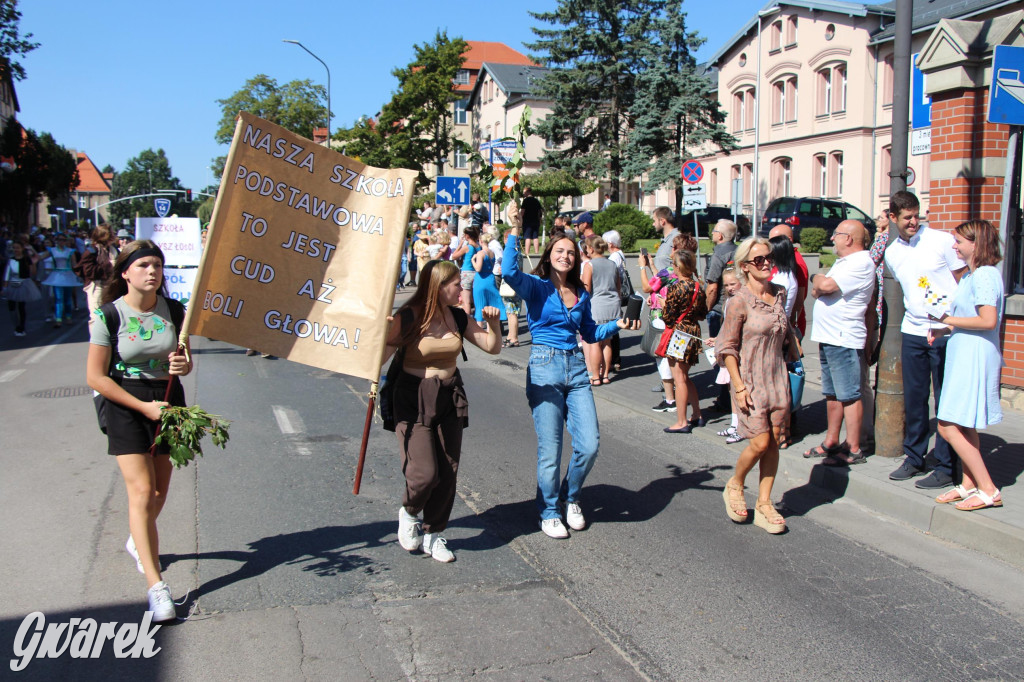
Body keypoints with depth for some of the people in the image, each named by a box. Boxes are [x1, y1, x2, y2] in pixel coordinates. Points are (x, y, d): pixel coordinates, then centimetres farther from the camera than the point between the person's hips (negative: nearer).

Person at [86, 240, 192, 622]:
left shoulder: (173, 311, 1)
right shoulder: (109, 315, -10)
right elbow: (95, 377, -10)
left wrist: (183, 365, -15)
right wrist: (144, 406, -15)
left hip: (169, 400, 4)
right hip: (126, 406, -4)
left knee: (160, 489, 13)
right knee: (141, 491, -11)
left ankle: (139, 542, 45)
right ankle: (155, 585, -9)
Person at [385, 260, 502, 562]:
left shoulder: (457, 316, 4)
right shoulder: (408, 317, -13)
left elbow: (492, 347, 11)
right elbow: (380, 358, -17)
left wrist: (493, 322, -7)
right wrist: (384, 331, -34)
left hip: (450, 397, 5)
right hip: (414, 399, -5)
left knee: (448, 473, 5)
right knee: (424, 474, -13)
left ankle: (433, 534, 24)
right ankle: (409, 513, 21)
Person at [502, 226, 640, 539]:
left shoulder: (581, 294, 13)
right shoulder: (536, 287, -3)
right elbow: (509, 271, -24)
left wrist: (617, 325, 9)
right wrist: (514, 233, -19)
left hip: (576, 368, 5)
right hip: (545, 367, -5)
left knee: (589, 445, -1)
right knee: (550, 450, 0)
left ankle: (570, 497, 27)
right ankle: (549, 512, 21)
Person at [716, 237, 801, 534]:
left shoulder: (779, 294, 5)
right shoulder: (740, 301, -13)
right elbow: (726, 348, -12)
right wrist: (739, 387, -16)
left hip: (777, 378, 6)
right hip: (750, 379, -6)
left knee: (774, 441, 6)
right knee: (761, 442, -8)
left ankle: (764, 504, 17)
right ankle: (734, 486, 19)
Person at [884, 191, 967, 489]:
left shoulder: (942, 240, -6)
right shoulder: (891, 253, 9)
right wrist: (916, 313, 15)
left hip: (946, 332, -5)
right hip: (912, 331, 5)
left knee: (946, 400, 0)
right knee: (913, 398, 10)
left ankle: (946, 468, 8)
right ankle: (914, 458, 24)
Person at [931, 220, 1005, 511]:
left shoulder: (985, 275, -16)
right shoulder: (971, 275, 16)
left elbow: (988, 320, -24)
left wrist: (950, 320, -14)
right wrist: (943, 329, 6)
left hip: (974, 360, -10)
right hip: (964, 358, 10)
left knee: (949, 427, -9)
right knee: (964, 426, 15)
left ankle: (988, 490, -1)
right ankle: (969, 485, 23)